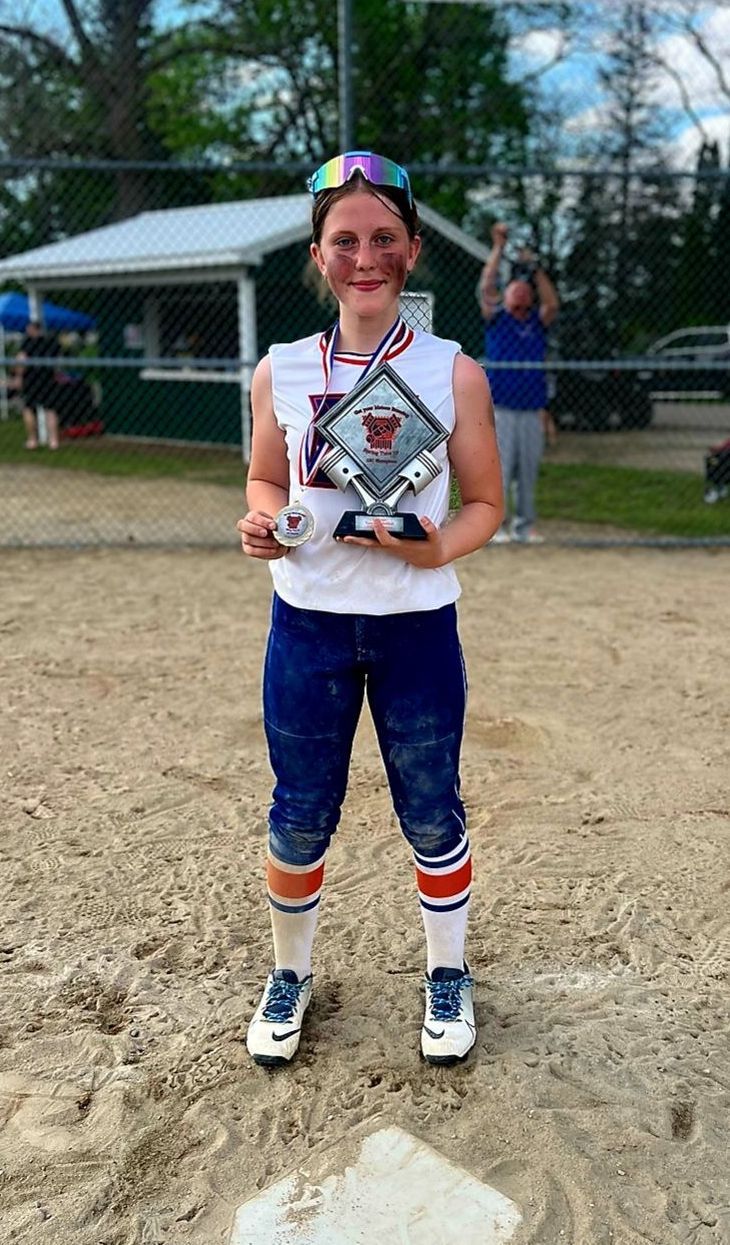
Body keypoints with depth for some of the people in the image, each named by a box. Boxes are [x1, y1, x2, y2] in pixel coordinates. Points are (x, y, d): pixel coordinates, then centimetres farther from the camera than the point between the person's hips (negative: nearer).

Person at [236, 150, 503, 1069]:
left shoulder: (453, 373, -4)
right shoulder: (280, 372, 0)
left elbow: (486, 503, 1)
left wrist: (438, 549, -19)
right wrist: (260, 522, -10)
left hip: (417, 625, -1)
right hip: (306, 622, 1)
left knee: (432, 818, 12)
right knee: (299, 820, 12)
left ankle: (447, 976, 38)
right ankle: (290, 975, 39)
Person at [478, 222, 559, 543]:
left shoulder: (538, 321, 13)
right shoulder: (495, 317, 7)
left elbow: (552, 303, -5)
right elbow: (486, 287, -7)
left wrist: (534, 267, -4)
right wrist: (499, 248, -7)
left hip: (532, 412, 3)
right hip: (500, 409, -3)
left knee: (528, 472, 7)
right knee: (498, 470, -4)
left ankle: (525, 525, 15)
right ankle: (495, 525, 1)